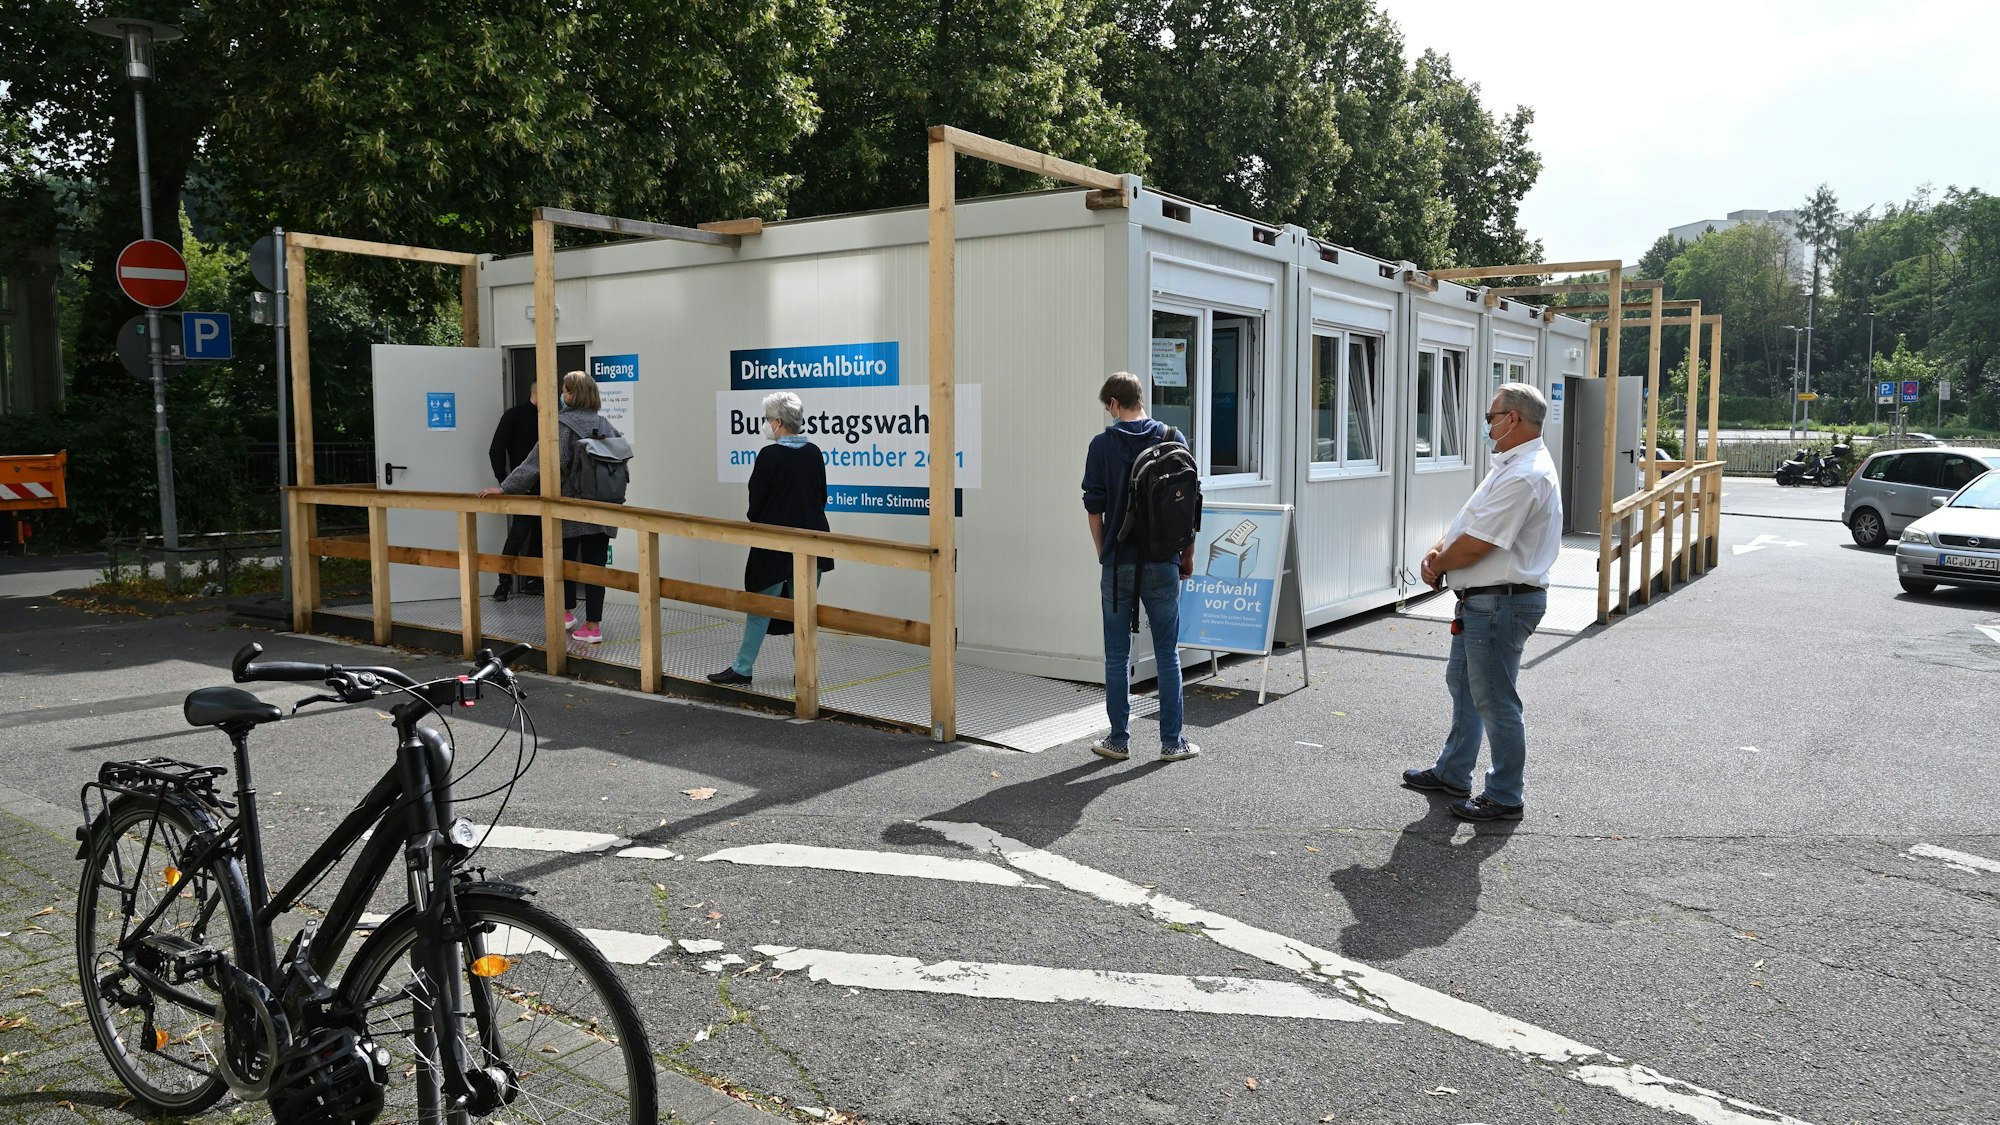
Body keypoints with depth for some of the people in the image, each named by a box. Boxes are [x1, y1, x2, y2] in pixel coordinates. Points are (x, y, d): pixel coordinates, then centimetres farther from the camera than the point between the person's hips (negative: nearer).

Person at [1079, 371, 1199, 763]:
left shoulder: (1103, 444, -3)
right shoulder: (1171, 438, 1)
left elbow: (1094, 508, -1)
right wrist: (1188, 554, 13)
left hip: (1118, 562, -1)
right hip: (1163, 563, 1)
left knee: (1117, 655, 8)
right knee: (1167, 654, 8)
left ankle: (1119, 740, 13)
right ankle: (1172, 742, 11)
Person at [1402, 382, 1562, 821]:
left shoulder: (1524, 476, -23)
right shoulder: (1510, 466, 13)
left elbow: (1473, 547, -24)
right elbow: (1467, 523, 17)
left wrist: (1436, 565, -6)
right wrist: (1437, 551, -2)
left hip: (1501, 603, -11)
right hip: (1481, 600, 11)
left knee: (1495, 701, -1)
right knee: (1463, 684, 22)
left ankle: (1505, 798, 11)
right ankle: (1452, 773, 36)